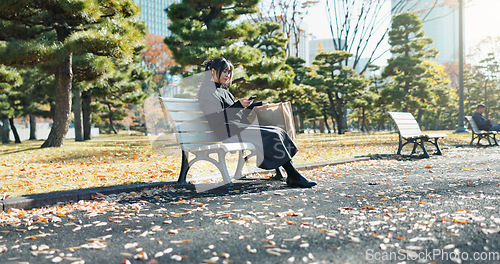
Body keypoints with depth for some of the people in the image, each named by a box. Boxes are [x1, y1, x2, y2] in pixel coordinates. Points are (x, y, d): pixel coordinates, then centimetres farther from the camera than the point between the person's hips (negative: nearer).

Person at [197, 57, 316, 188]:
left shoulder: (223, 91, 24)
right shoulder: (208, 91, -4)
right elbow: (217, 118, -15)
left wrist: (257, 104, 22)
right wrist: (238, 105, -19)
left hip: (240, 126, 9)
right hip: (229, 133, -9)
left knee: (278, 132, -8)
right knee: (272, 136, -21)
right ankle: (294, 176, -18)